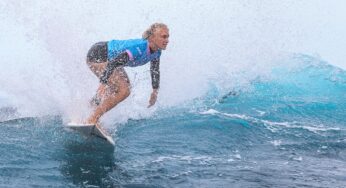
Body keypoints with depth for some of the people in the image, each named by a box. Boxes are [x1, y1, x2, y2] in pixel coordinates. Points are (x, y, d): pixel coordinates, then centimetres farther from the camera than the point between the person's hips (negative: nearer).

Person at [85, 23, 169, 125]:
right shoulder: (139, 48, -36)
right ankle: (92, 120, -19)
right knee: (123, 91, -21)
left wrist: (155, 91, 11)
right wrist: (103, 84, -44)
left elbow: (155, 71, 10)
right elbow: (112, 64, -40)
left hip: (110, 58, 10)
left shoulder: (156, 52, -9)